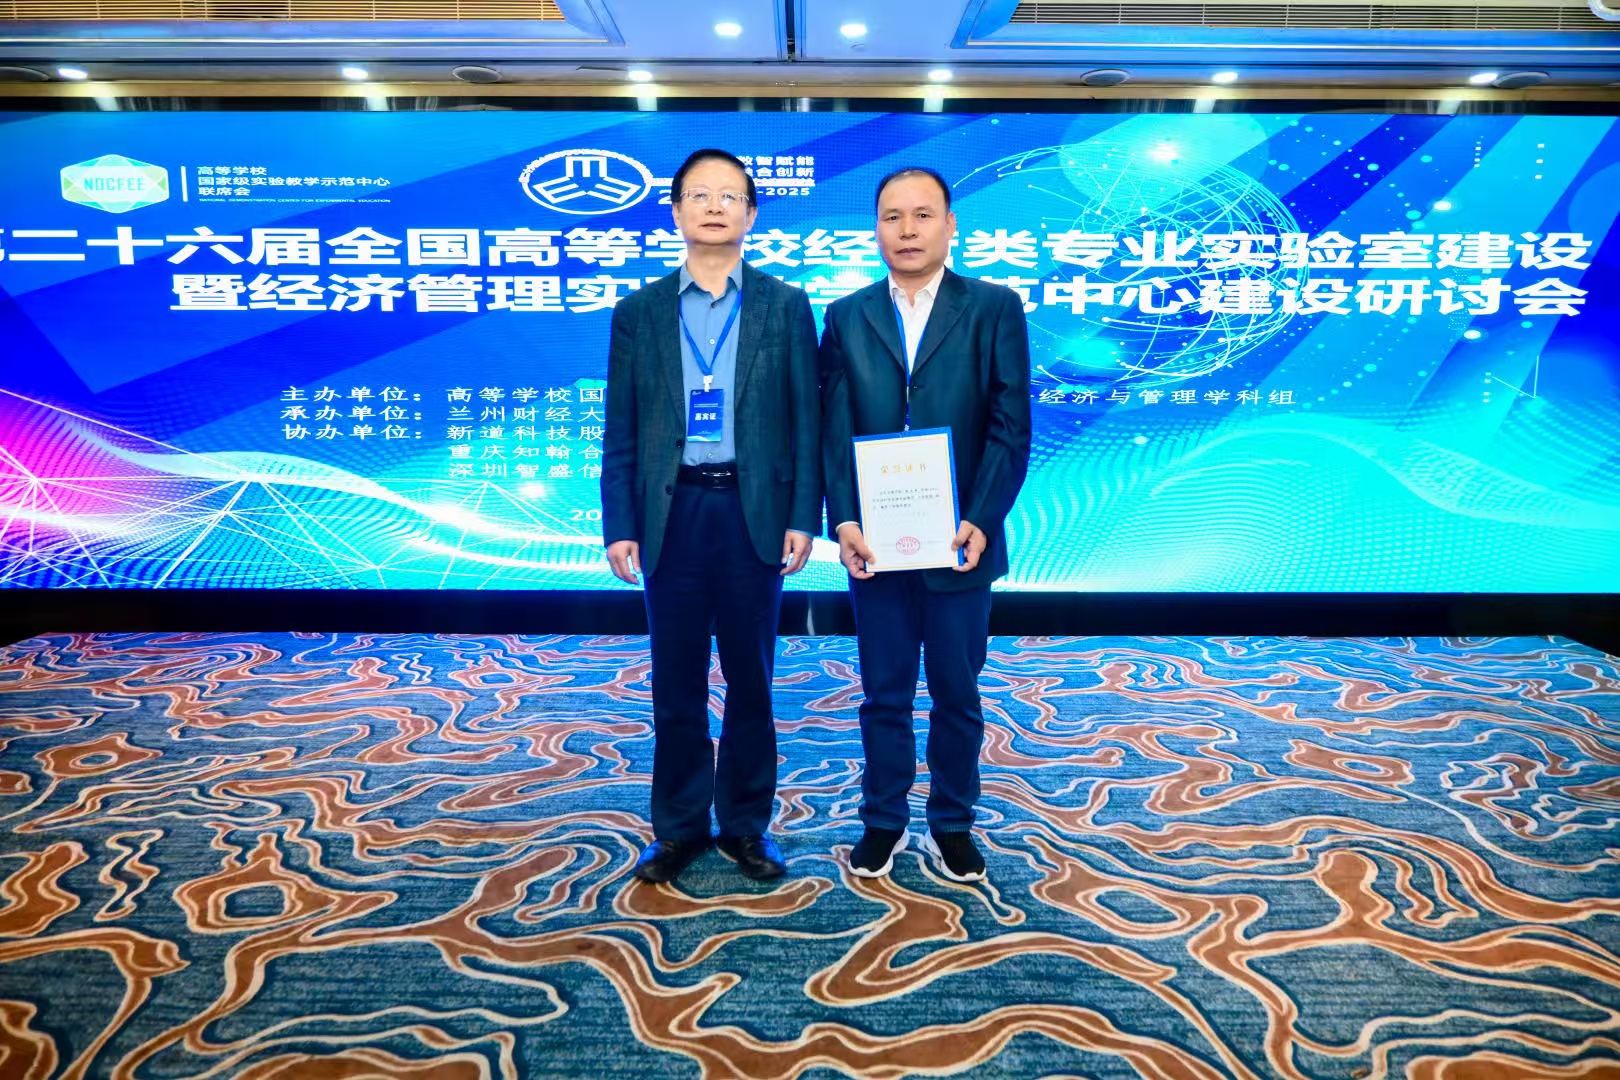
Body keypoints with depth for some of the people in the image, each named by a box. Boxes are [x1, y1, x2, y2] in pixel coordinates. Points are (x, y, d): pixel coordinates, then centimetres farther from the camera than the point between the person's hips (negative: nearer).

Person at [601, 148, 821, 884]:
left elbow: (806, 421, 2)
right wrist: (618, 526, -2)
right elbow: (620, 431, 5)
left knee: (750, 679, 9)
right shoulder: (638, 312, 7)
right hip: (672, 513, 1)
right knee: (676, 683, 8)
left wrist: (804, 517, -6)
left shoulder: (785, 306, 5)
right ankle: (679, 827, 22)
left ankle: (746, 824, 24)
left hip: (755, 512, 0)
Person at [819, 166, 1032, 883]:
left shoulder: (995, 309, 0)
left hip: (960, 541, -1)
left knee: (956, 692, 11)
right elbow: (834, 430, 1)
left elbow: (1010, 428, -5)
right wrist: (844, 521, -11)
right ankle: (883, 819, 29)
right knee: (884, 691, 13)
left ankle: (952, 824, 29)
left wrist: (980, 521, -15)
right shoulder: (846, 317, 7)